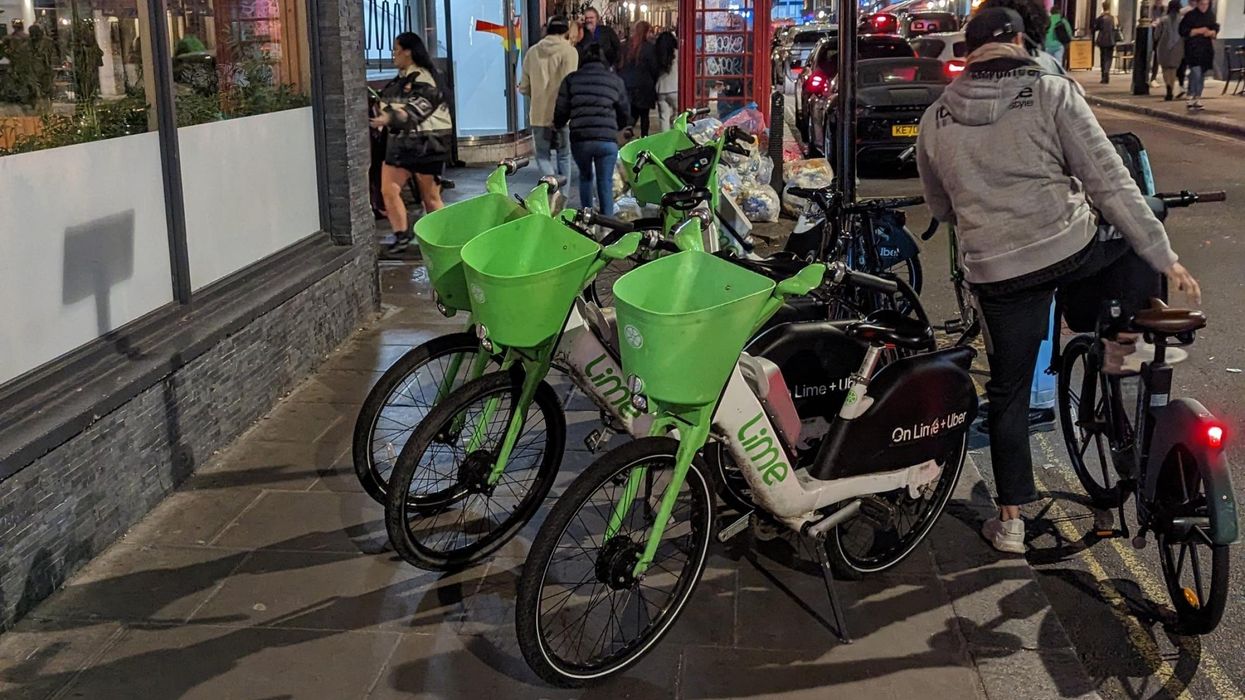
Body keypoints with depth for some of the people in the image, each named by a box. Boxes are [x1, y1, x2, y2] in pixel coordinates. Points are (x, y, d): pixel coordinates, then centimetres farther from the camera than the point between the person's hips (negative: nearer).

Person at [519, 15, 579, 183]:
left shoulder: (533, 51, 4)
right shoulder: (569, 51, -7)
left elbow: (524, 88, 9)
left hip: (538, 114, 2)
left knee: (542, 155, 12)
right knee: (564, 156, 14)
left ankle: (551, 177, -17)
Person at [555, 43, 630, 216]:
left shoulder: (571, 80, 6)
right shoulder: (615, 80, 8)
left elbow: (561, 111, 6)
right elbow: (625, 114, 11)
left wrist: (558, 127, 27)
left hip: (580, 139, 1)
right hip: (607, 140, -1)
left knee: (585, 176, 23)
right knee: (605, 182, 5)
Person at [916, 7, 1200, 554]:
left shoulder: (935, 118, 7)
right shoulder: (1052, 93, -3)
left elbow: (941, 209, 19)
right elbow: (1108, 182, -7)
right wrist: (1164, 257, -2)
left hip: (995, 274, 3)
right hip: (1073, 254, -3)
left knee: (1009, 392, 15)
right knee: (1137, 246, 28)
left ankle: (1010, 520, 18)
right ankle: (1124, 337, 10)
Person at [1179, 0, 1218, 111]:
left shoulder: (1210, 16, 10)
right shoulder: (1190, 15, -6)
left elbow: (1216, 28, 18)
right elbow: (1183, 31, -9)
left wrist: (1212, 32, -5)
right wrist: (1198, 31, -17)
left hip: (1207, 49, 6)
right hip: (1193, 49, -6)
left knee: (1202, 76, 8)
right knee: (1195, 73, -16)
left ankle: (1197, 98, 17)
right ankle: (1190, 99, -11)